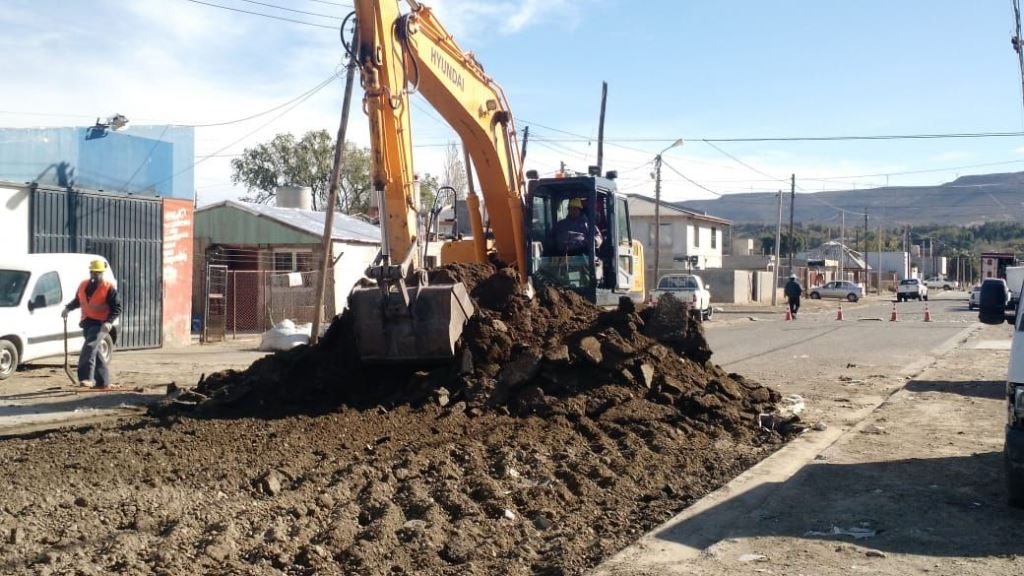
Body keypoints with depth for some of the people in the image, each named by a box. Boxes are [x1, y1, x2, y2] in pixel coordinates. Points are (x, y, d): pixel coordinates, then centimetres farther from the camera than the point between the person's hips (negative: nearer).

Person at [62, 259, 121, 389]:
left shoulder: (109, 288, -9)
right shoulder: (83, 285, 10)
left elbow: (117, 308, -10)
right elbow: (77, 300, 28)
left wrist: (109, 322, -22)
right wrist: (68, 308, 10)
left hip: (100, 324, -7)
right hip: (87, 323, 7)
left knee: (89, 347, -23)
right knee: (94, 351, 10)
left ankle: (86, 377, -28)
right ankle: (103, 381, 17)